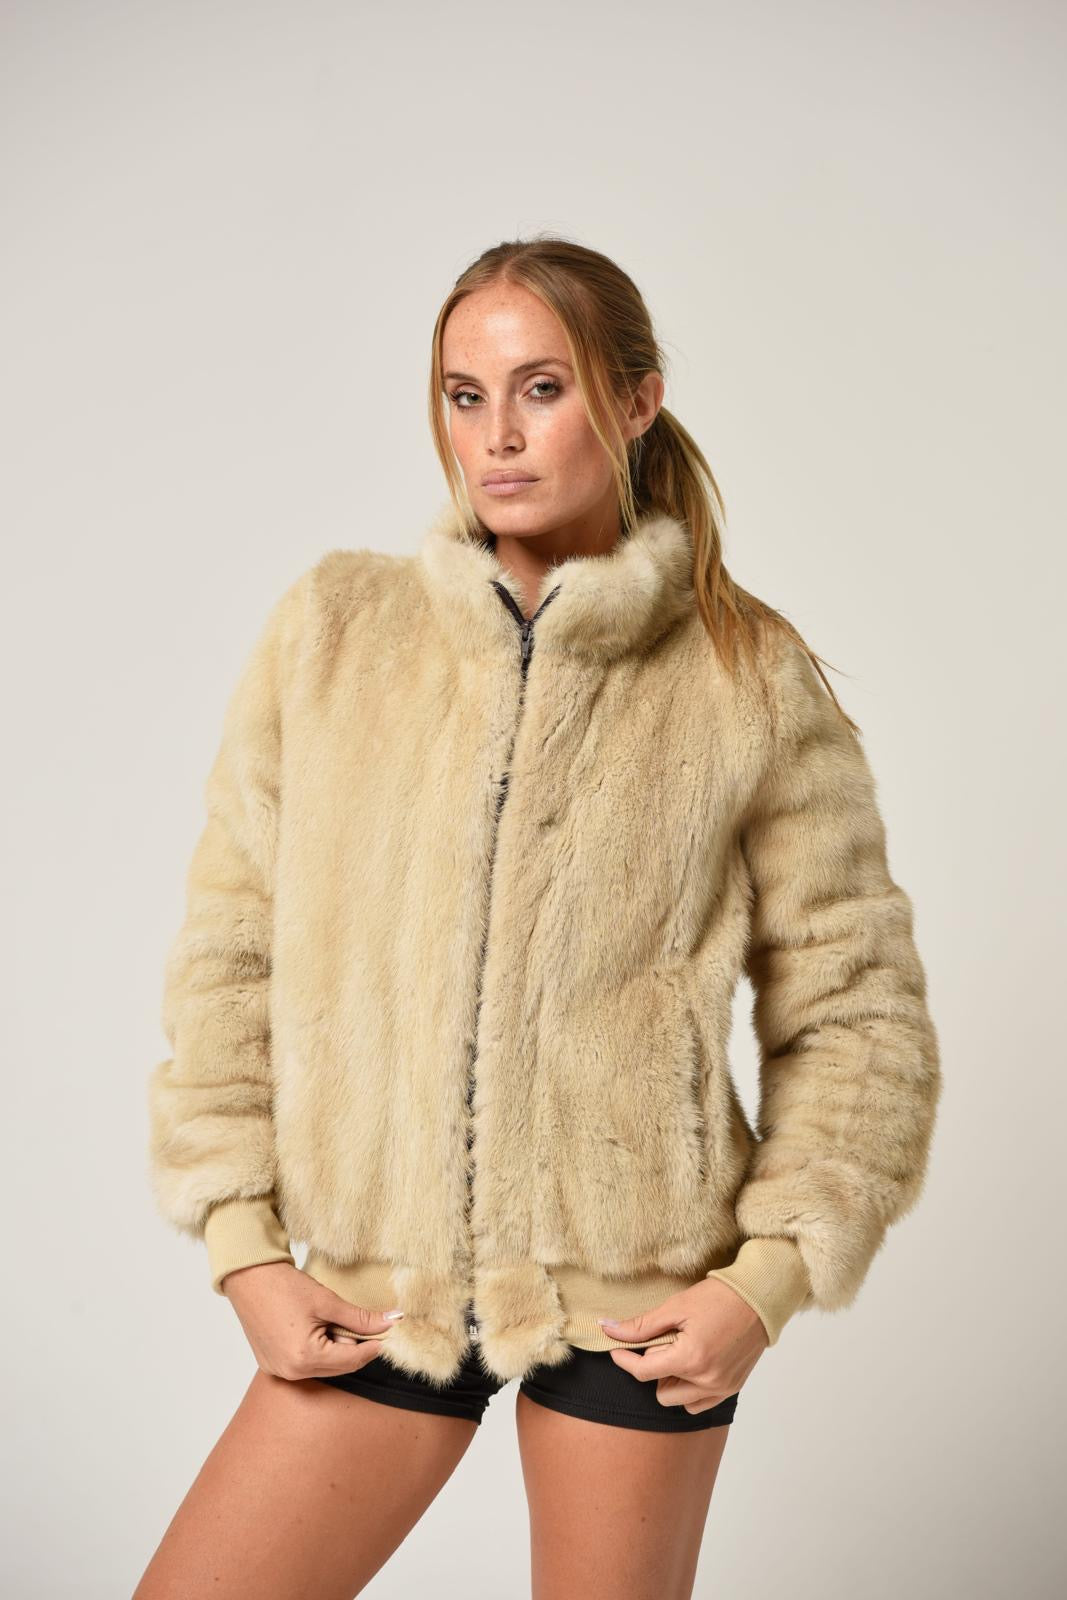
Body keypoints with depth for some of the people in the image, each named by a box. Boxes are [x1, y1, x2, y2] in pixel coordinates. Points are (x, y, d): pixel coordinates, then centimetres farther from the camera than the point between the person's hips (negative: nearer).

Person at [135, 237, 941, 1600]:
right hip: (377, 1286, 2)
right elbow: (229, 951, 3)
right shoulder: (331, 630, 0)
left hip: (640, 1296, -1)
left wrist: (768, 1278, -7)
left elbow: (854, 1012, 1)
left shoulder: (750, 680, -3)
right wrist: (242, 1242, -2)